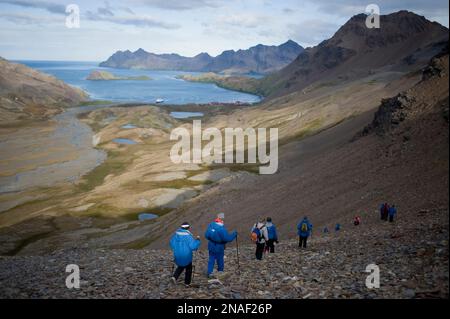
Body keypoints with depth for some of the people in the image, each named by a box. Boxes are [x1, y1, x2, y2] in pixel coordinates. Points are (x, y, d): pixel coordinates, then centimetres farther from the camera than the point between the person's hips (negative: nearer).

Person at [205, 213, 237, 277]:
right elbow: (227, 238, -27)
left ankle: (209, 272, 15)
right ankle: (220, 270, 37)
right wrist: (234, 234, -13)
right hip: (219, 247, -4)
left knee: (211, 259, 15)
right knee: (220, 259, 19)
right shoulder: (222, 228, -28)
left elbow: (206, 235, -4)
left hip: (211, 246, 4)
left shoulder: (211, 225, -11)